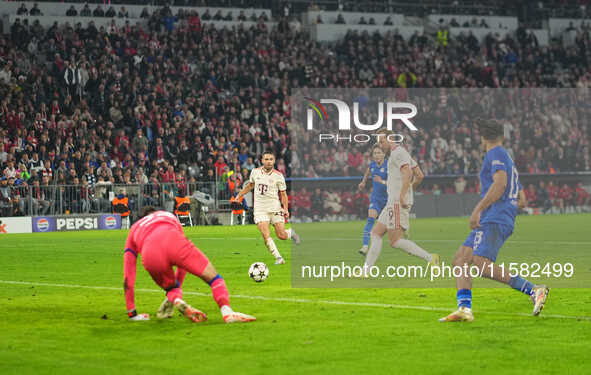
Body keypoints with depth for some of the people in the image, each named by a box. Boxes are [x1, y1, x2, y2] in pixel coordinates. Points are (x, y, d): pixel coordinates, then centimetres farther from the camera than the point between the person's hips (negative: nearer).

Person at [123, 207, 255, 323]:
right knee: (212, 276, 8)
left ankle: (176, 300, -7)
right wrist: (178, 285, 65)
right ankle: (227, 312, -19)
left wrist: (131, 313, 40)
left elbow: (128, 277, 36)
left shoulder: (134, 229, 41)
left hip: (149, 254, 1)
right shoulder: (169, 216, 46)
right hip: (172, 241, -1)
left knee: (171, 289, 29)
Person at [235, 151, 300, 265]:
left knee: (281, 236, -3)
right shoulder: (255, 172, 4)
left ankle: (290, 233, 32)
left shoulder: (278, 176, -4)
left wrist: (286, 208, -10)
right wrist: (239, 195, 21)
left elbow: (283, 194, 1)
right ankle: (278, 258, -8)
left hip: (275, 208, -1)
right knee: (266, 236, -16)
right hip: (260, 209, 1)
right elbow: (250, 185, 23)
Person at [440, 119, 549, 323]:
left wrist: (479, 208, -18)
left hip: (494, 220, -10)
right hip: (489, 221, 10)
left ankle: (534, 291, -26)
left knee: (482, 264, -25)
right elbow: (522, 201, 30)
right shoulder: (509, 161, 28)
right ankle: (464, 308, -13)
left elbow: (500, 183, -17)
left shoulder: (496, 154, 0)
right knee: (460, 260, 2)